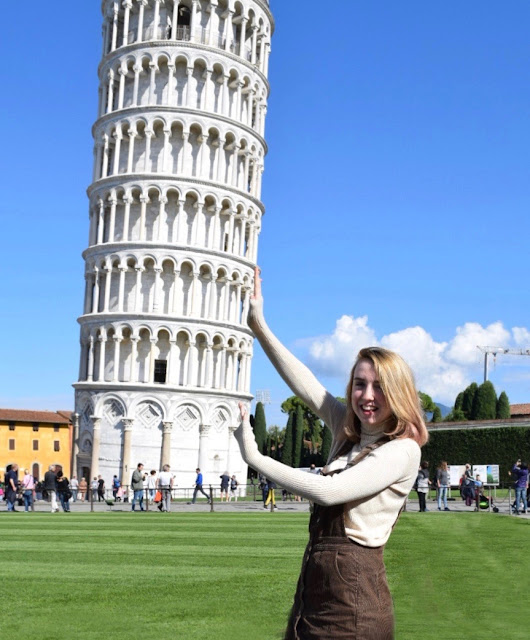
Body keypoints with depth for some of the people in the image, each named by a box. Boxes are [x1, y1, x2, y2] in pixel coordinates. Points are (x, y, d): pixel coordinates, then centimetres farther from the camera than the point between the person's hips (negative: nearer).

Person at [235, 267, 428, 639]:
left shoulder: (402, 451, -13)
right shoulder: (348, 431, 9)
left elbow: (328, 491, -22)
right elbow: (304, 385, 7)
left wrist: (253, 456, -16)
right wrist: (259, 326, 4)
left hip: (353, 596, -7)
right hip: (314, 585, 7)